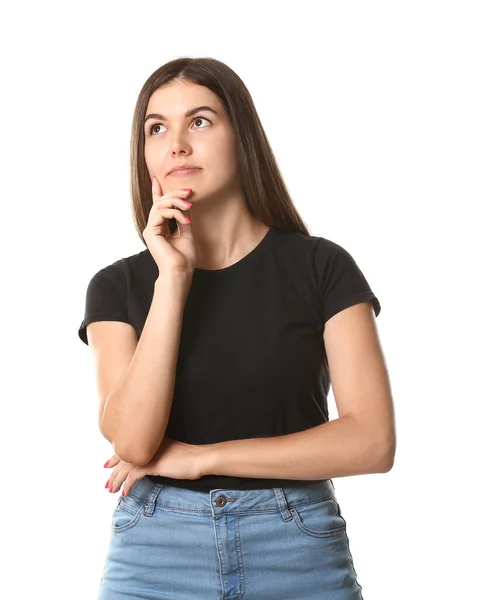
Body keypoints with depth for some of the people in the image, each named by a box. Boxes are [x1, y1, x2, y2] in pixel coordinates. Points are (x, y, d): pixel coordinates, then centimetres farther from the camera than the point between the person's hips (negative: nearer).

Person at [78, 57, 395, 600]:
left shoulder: (321, 266, -3)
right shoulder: (118, 285, 2)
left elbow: (372, 441, -10)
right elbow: (132, 441, -12)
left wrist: (200, 457, -10)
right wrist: (173, 277, -15)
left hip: (297, 550, -1)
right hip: (156, 554, 1)